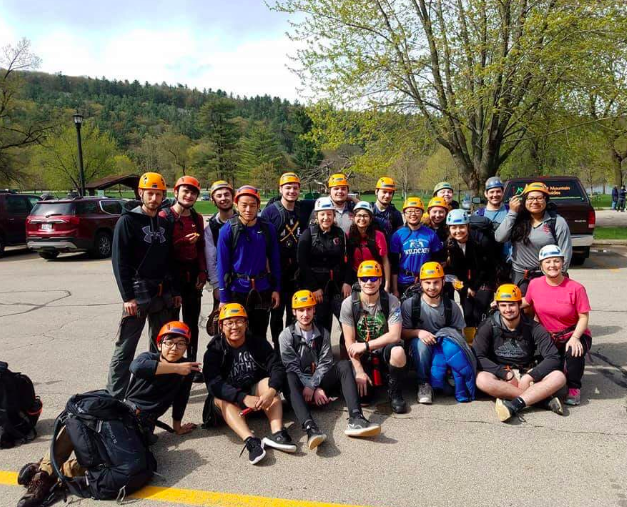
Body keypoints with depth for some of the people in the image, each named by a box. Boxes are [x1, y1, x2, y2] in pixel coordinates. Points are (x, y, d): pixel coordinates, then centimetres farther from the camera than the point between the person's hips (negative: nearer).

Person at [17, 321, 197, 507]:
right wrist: (176, 368, -28)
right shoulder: (148, 357, -2)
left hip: (142, 423, -2)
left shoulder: (187, 368, 0)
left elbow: (180, 400, 11)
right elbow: (137, 367, -28)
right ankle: (45, 472, -20)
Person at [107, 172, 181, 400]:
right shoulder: (128, 221, -5)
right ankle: (115, 396, 3)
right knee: (125, 348, -4)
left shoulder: (164, 224, 13)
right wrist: (127, 296, -17)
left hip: (164, 294, 6)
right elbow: (119, 261, -11)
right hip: (138, 293, -6)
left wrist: (175, 291, 12)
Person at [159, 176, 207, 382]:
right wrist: (184, 242, -20)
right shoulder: (164, 216, -7)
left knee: (192, 323, 12)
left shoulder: (197, 218, 11)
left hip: (193, 276, 5)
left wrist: (202, 273, 4)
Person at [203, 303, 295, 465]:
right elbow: (213, 383, -26)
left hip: (255, 391, 1)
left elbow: (277, 368, -17)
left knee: (267, 382, -25)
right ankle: (250, 440, -49)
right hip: (229, 401, -1)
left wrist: (271, 392, -38)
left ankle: (277, 433, -42)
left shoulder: (258, 342, -6)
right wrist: (244, 398, -39)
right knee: (221, 397, -31)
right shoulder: (214, 350, -12)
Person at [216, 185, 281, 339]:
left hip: (262, 290, 2)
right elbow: (222, 265, -8)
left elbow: (274, 260, 4)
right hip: (237, 291, -2)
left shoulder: (268, 228, -2)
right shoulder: (227, 230, -9)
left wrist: (276, 288, 2)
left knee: (260, 336, 16)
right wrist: (224, 298, -9)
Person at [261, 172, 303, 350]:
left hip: (297, 272, 4)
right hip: (276, 271, -4)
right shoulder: (270, 211, -7)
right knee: (277, 312, 7)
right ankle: (278, 347, 19)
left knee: (295, 313, 13)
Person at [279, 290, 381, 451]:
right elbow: (292, 367, -9)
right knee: (289, 378, -36)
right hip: (300, 385, -3)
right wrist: (316, 390, -18)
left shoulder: (323, 333, 9)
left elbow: (325, 363, -2)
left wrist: (312, 386, -18)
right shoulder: (286, 335, -1)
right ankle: (310, 427, -57)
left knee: (344, 365, -20)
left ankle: (355, 419, -37)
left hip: (319, 381, 3)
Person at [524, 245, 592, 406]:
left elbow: (583, 317, -12)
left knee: (573, 352, -35)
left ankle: (574, 388, -9)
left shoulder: (576, 288, -14)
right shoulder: (534, 284, -5)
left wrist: (575, 338, -27)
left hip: (574, 335, -3)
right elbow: (526, 302, 13)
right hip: (547, 337, 3)